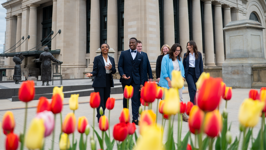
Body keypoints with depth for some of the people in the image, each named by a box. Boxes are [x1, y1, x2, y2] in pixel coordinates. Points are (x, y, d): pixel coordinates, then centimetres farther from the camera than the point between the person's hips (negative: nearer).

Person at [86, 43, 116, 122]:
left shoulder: (111, 59, 12)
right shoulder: (97, 58, 0)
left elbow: (114, 71, 9)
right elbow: (95, 71, -3)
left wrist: (111, 68, -13)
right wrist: (91, 74, -24)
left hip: (108, 82, 5)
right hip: (99, 83, -5)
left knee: (105, 100, 9)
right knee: (100, 101, -7)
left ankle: (99, 116, 25)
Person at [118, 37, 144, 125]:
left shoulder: (140, 56, 9)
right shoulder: (124, 54, 5)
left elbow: (141, 70, 8)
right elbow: (120, 66, 2)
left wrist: (141, 83, 3)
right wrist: (122, 74, -17)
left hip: (136, 80, 0)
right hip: (126, 80, 0)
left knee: (135, 99, -5)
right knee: (126, 98, 10)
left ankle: (135, 119, -1)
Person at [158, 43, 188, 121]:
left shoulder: (179, 59, 14)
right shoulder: (166, 58, -4)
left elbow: (182, 69, 18)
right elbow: (164, 70, -8)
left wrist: (182, 77, 2)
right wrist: (169, 80, -12)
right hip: (169, 81, -5)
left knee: (180, 98, 2)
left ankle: (183, 115, 4)